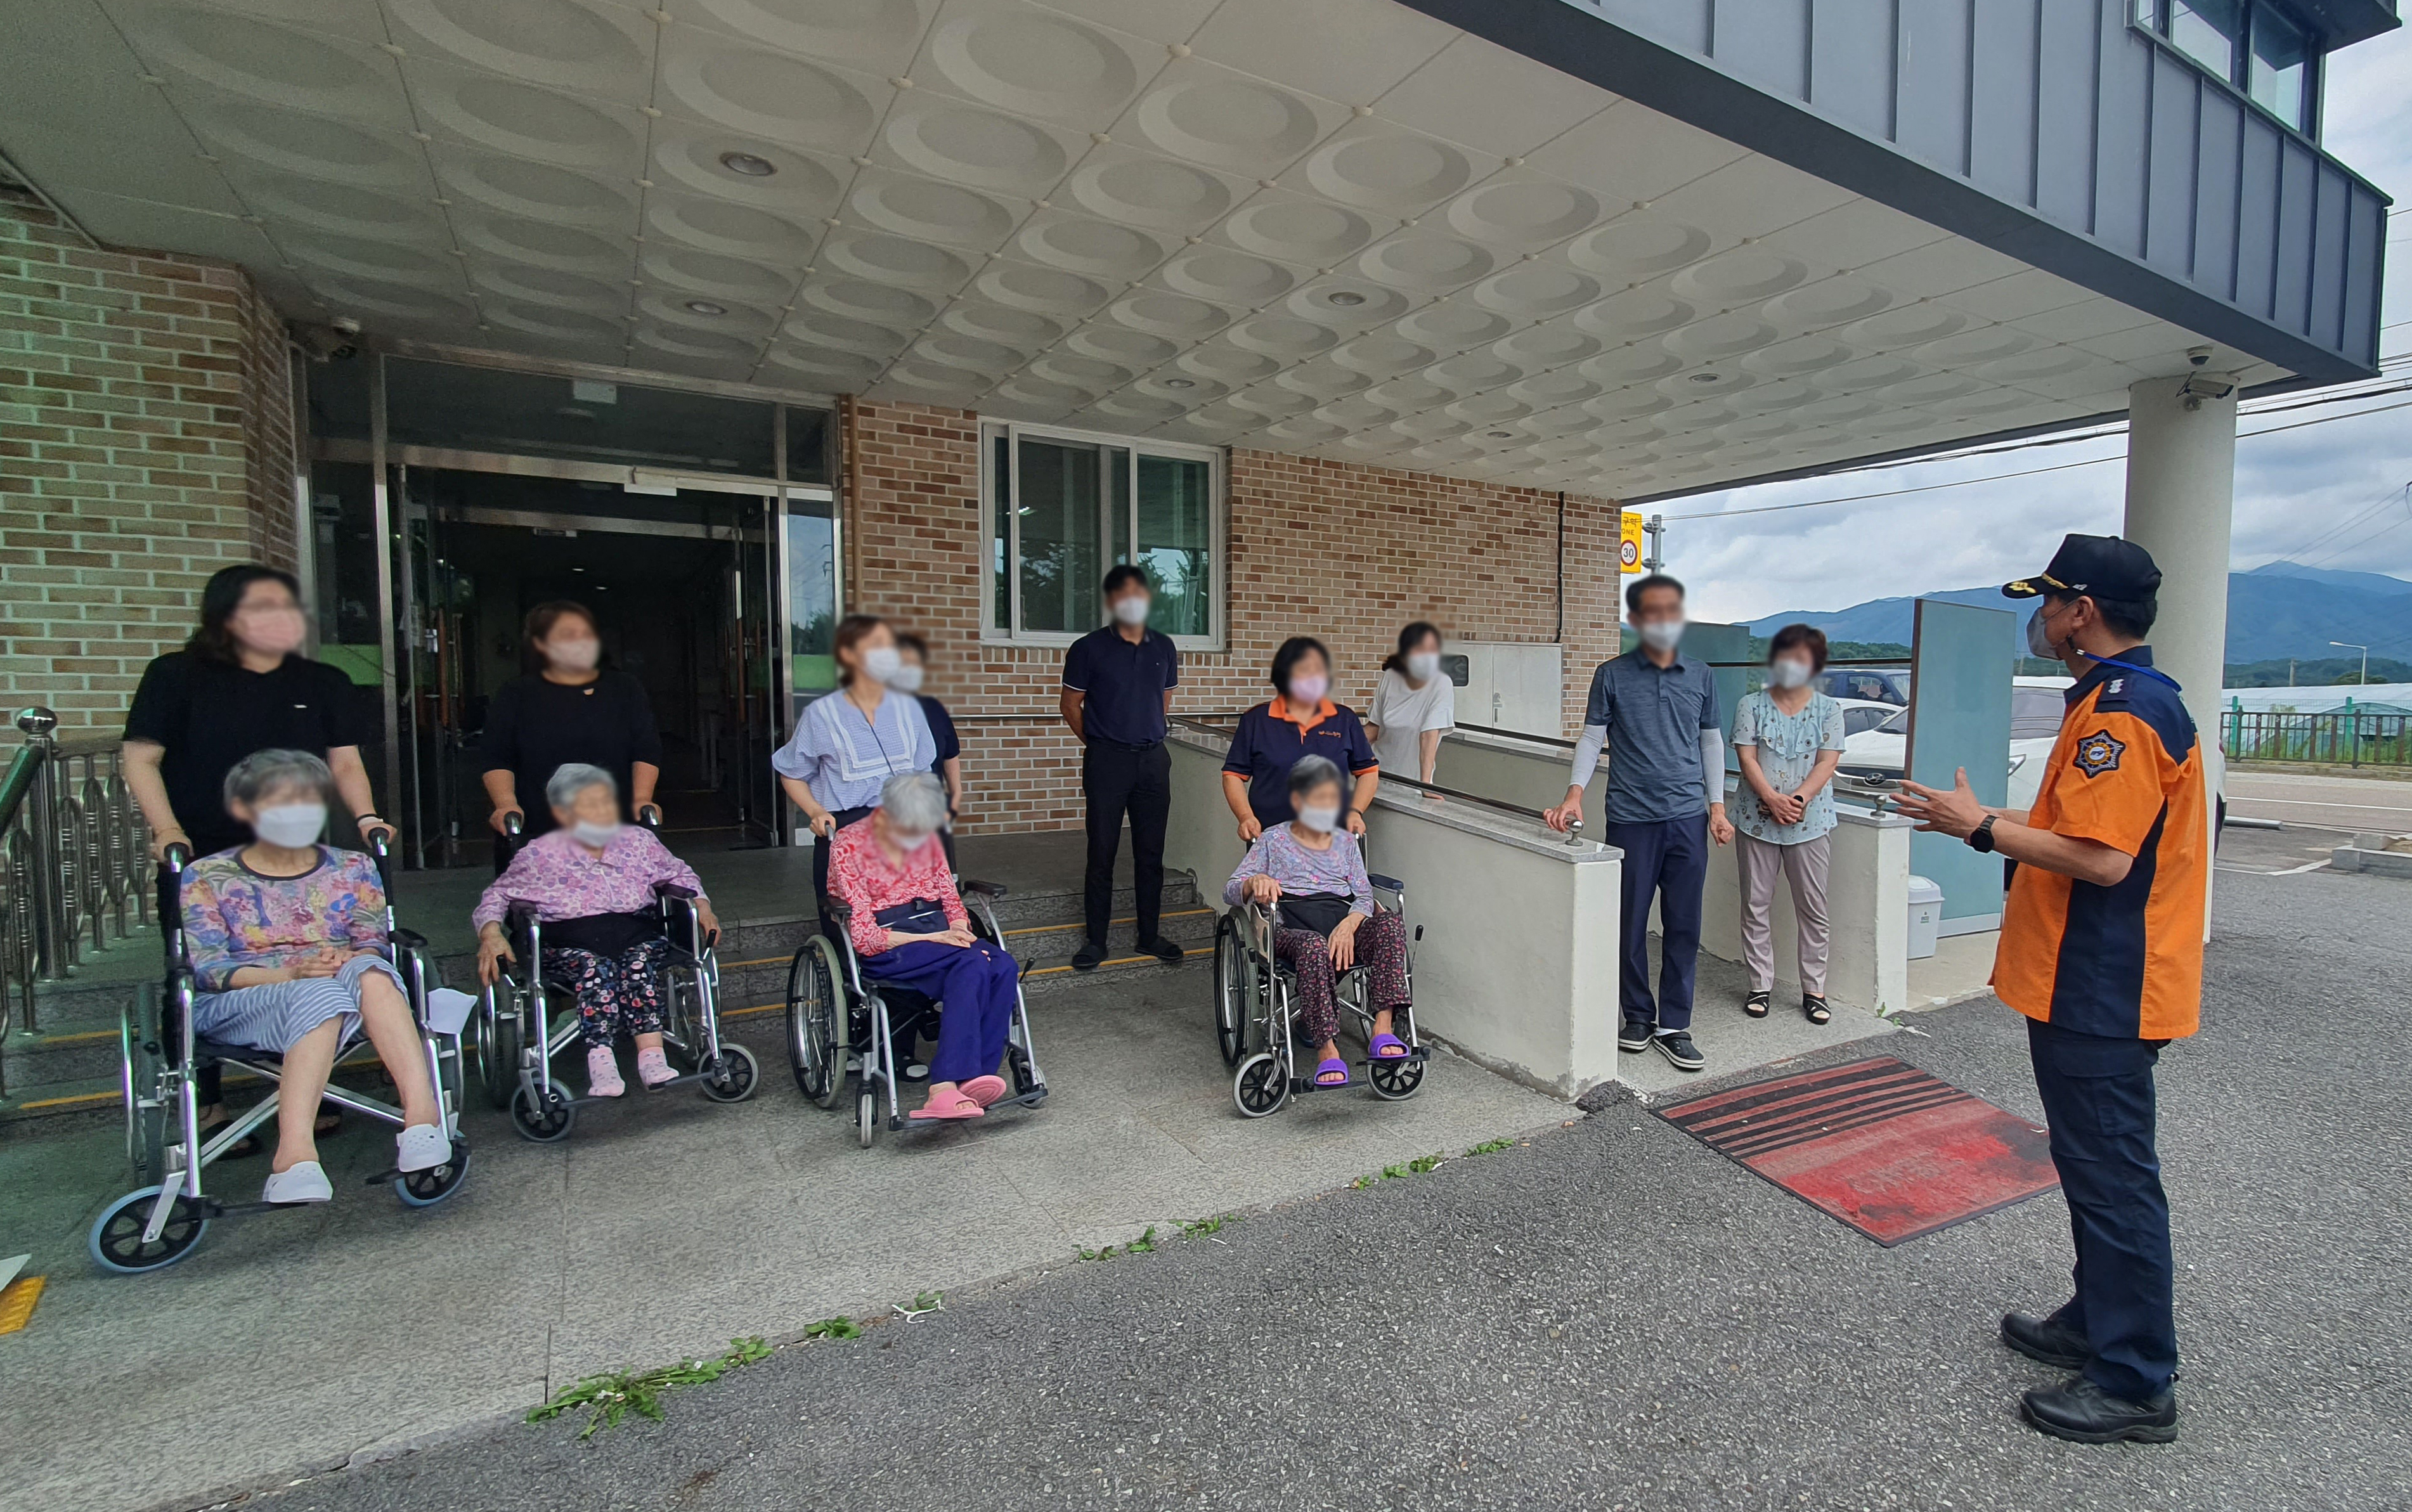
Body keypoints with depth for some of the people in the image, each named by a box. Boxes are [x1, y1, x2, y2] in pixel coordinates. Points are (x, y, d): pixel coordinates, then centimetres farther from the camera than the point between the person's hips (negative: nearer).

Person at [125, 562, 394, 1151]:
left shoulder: (324, 684, 6)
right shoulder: (178, 676, -2)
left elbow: (345, 762, 5)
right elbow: (142, 758, -3)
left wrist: (365, 817, -11)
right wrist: (166, 829, -15)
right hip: (203, 860, -2)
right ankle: (207, 1106, 19)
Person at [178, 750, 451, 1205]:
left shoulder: (353, 869, 16)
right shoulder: (206, 878, 10)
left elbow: (374, 946, 7)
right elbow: (206, 968, -2)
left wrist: (351, 962, -18)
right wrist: (291, 974, -21)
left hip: (339, 986, 2)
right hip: (235, 1005, -1)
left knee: (370, 974, -36)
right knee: (323, 996, -38)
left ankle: (421, 1113, -50)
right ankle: (297, 1158, -49)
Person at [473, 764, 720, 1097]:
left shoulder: (639, 841, 13)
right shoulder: (541, 855, 7)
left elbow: (680, 875, 24)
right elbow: (496, 896, 14)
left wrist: (701, 906, 6)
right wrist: (491, 933, -7)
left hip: (639, 937, 1)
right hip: (570, 946, -1)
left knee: (640, 963, -32)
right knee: (594, 969, -35)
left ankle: (652, 1057, -41)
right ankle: (601, 1061, -44)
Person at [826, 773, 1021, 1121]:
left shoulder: (928, 840, 13)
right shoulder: (849, 846, -3)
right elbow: (863, 935, -9)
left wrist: (958, 931, -6)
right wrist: (930, 939, -19)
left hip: (938, 931, 5)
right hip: (887, 947, -5)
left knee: (1004, 967, -27)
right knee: (973, 966, -34)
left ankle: (959, 1083, -33)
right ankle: (951, 1086, -37)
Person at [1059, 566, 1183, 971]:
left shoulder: (1164, 647, 8)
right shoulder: (1089, 648, -3)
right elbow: (1070, 704, 4)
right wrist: (1097, 742, 7)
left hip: (1153, 759, 3)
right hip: (1106, 760, -3)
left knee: (1151, 852, 8)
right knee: (1102, 851, 1)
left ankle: (1150, 934, 20)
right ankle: (1095, 940, 12)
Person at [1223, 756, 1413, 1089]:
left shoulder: (1346, 842, 27)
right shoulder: (1273, 841, 18)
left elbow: (1364, 896, 14)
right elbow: (1230, 891, 10)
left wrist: (1349, 925, -10)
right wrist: (1255, 881, -16)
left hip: (1344, 925, 3)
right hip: (1292, 927, -3)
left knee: (1392, 923, -30)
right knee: (1314, 946, -40)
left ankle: (1383, 1028, -38)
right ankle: (1327, 1049, -43)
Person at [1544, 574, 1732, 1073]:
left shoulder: (1701, 676, 8)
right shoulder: (1612, 675, 0)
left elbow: (1712, 742, 13)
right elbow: (1592, 738, -1)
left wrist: (1717, 807, 8)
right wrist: (1574, 794, -15)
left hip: (1688, 817, 2)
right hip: (1630, 819, -2)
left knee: (1683, 926, 5)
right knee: (1630, 923, 6)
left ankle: (1673, 1025, 16)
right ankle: (1637, 1015, 23)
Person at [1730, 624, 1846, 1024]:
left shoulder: (1828, 710, 5)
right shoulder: (1752, 705, 4)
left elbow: (1827, 762, -4)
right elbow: (1747, 758, -5)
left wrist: (1798, 799, -19)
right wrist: (1772, 799, -18)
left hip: (1811, 821, 0)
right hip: (1756, 818, 0)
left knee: (1813, 908, 5)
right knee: (1756, 904, 5)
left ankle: (1814, 990, 17)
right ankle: (1760, 985, 16)